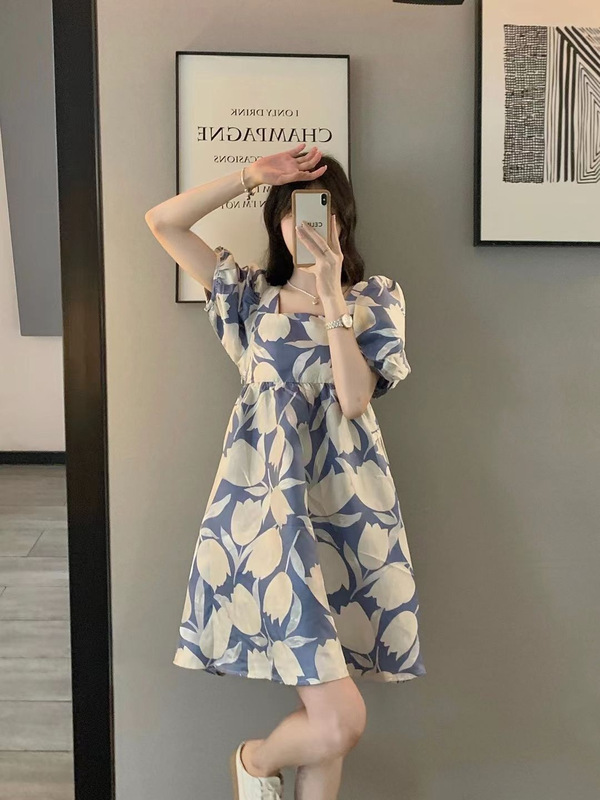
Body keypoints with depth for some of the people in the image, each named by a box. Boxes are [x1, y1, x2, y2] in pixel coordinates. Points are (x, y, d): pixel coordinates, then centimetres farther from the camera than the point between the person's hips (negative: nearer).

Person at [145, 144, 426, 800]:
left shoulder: (376, 298, 9)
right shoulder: (251, 293, 10)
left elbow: (354, 397, -7)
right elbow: (161, 221, 2)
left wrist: (332, 298, -12)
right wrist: (251, 176, -3)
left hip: (351, 506, 2)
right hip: (269, 500, -2)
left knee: (328, 716, 9)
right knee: (340, 722, -9)